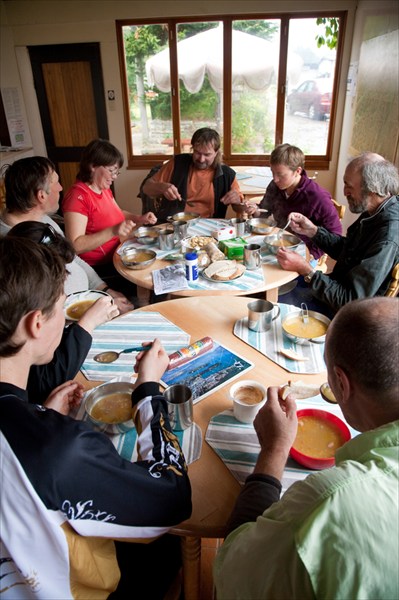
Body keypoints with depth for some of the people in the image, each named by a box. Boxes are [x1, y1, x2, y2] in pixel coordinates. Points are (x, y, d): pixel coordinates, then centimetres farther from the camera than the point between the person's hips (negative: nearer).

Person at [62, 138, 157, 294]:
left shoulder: (104, 189, 7)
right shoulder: (78, 196, -20)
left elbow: (117, 214, 26)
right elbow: (75, 246, -27)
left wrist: (139, 219, 6)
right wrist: (113, 231, -34)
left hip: (116, 256, 9)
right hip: (98, 268, -9)